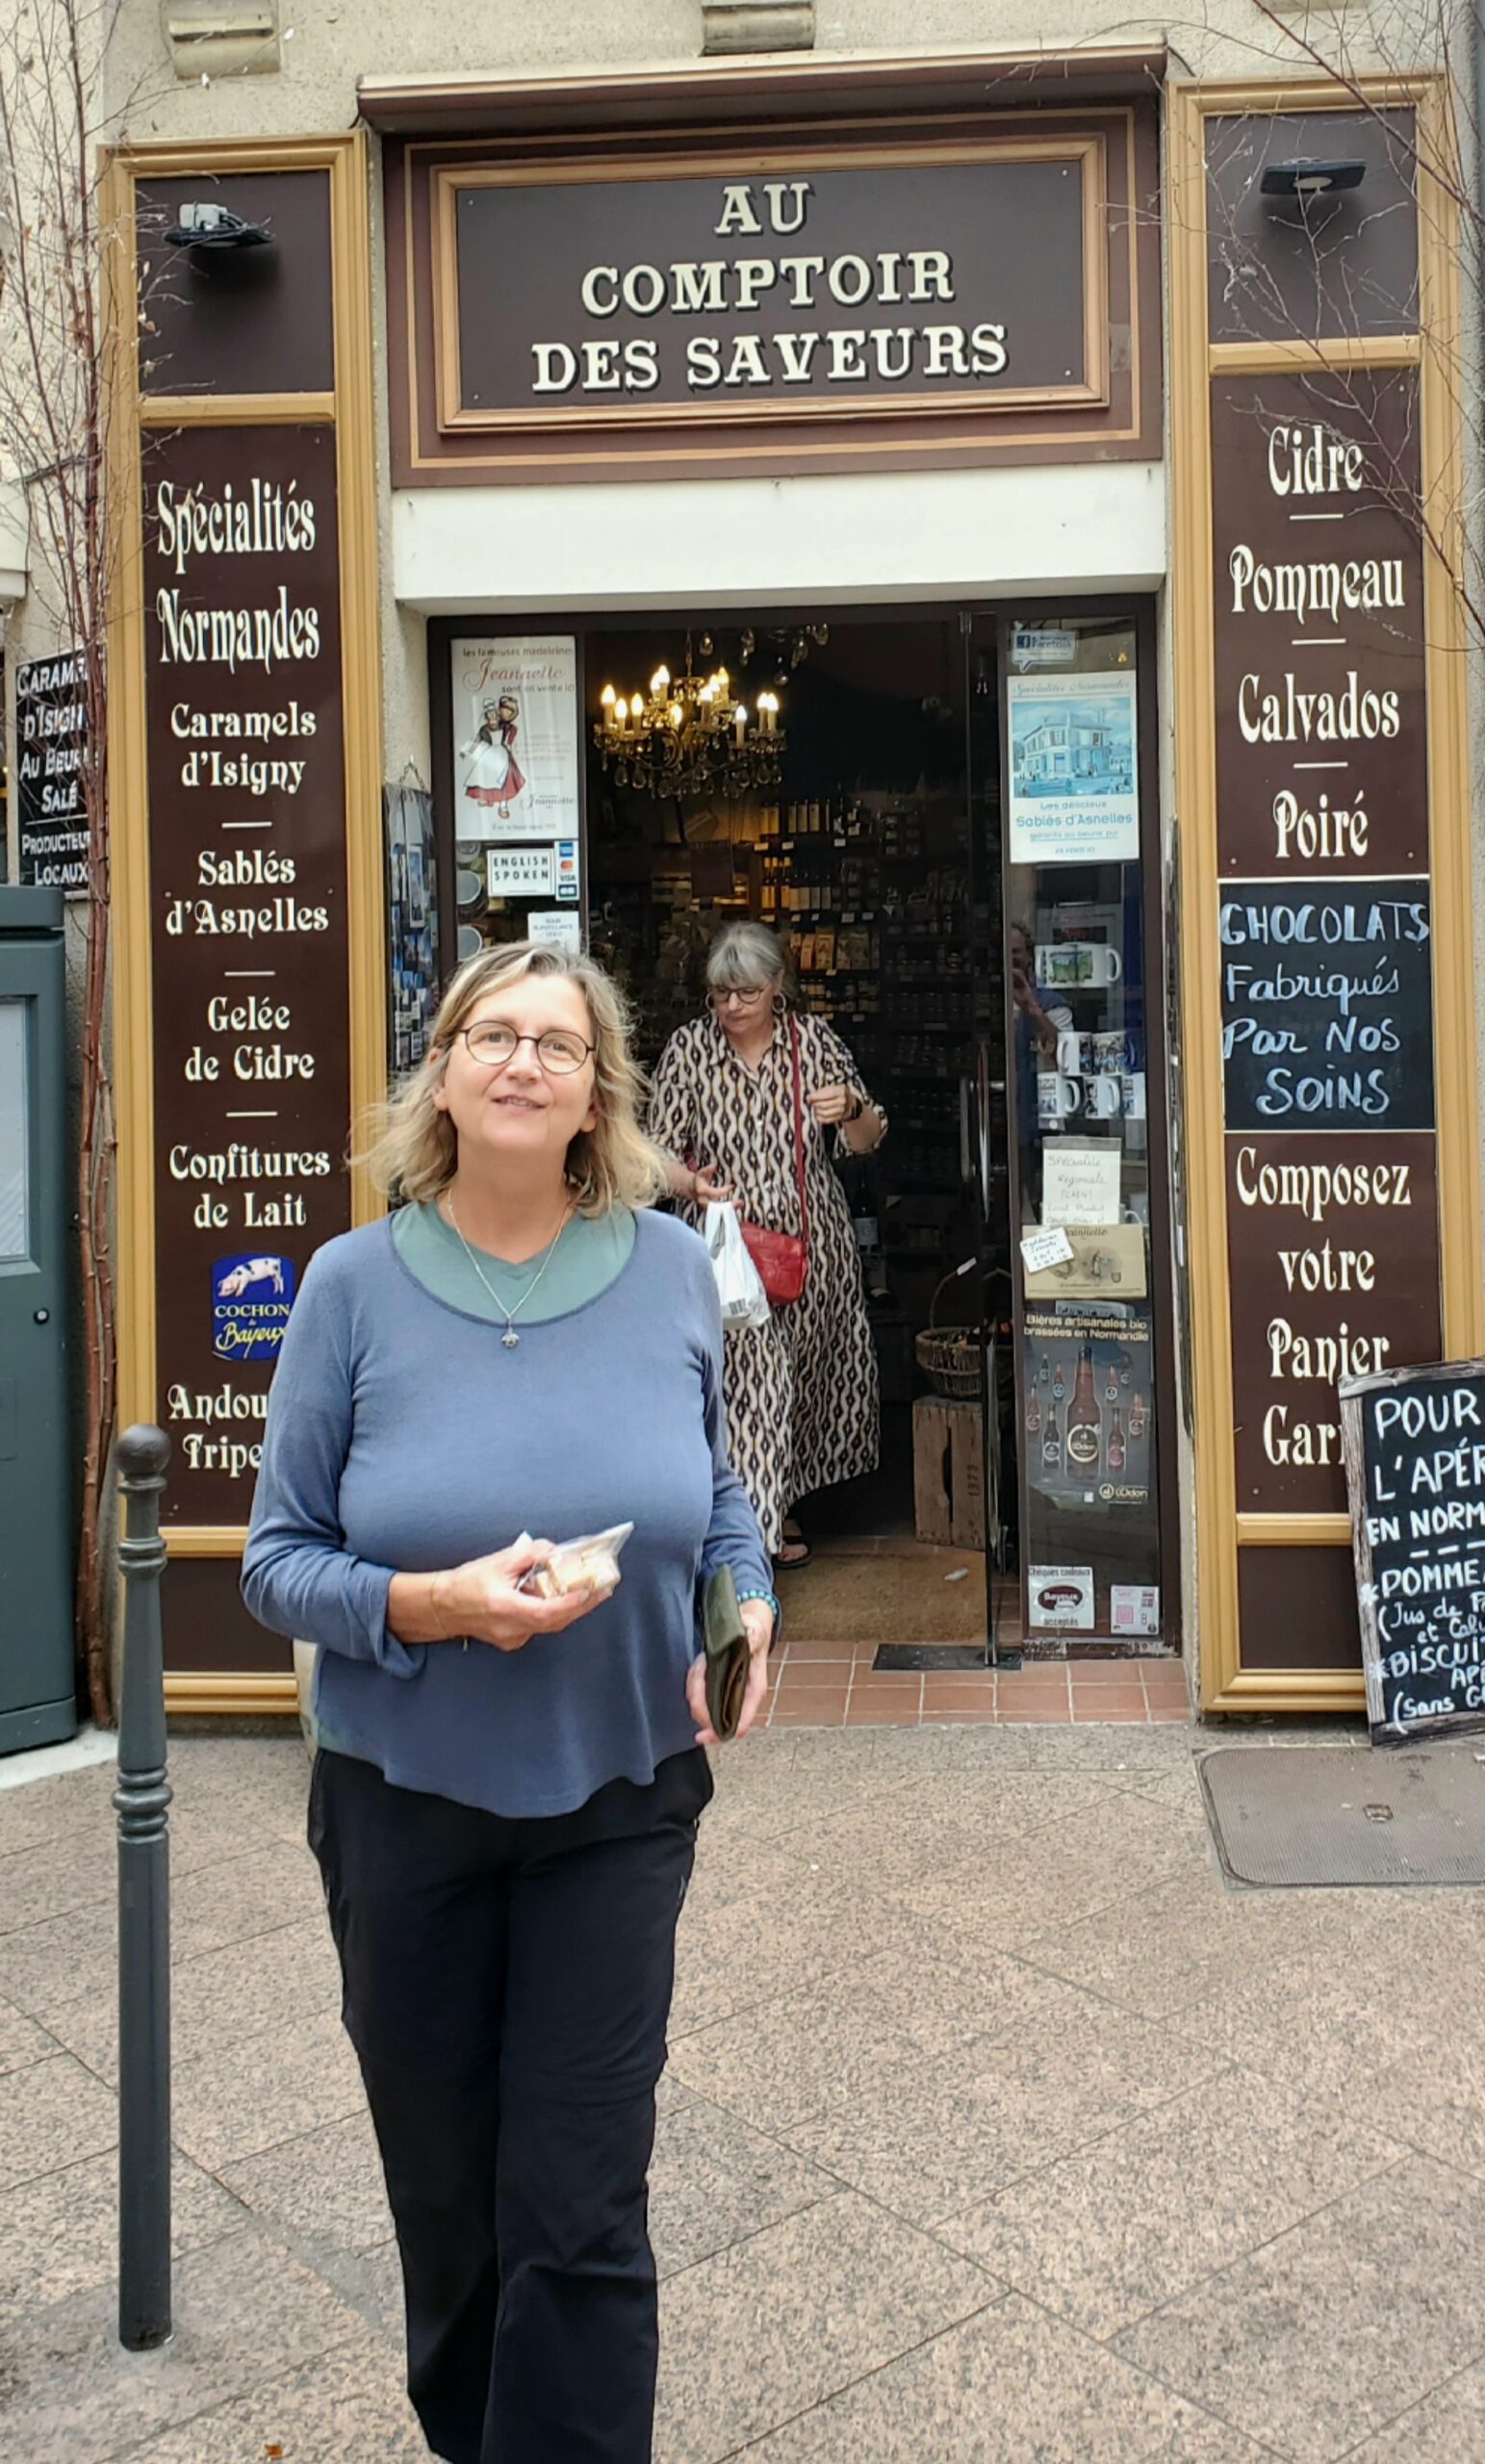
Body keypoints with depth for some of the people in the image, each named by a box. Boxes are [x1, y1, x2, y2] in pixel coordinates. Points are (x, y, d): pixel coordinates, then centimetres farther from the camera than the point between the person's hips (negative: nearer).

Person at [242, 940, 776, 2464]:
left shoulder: (670, 1267, -4)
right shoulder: (357, 1281, -9)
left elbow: (714, 1491, 11)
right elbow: (277, 1557, -6)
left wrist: (747, 1602, -8)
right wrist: (429, 1607, -23)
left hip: (619, 1797, 0)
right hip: (405, 1804, 0)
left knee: (581, 2210, 3)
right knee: (443, 2189, 19)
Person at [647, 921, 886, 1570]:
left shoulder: (813, 1039, 1)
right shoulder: (688, 1048, -3)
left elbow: (865, 1143, 5)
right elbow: (660, 1146, -2)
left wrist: (851, 1109, -18)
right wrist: (692, 1184, -23)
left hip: (811, 1240, 3)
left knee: (800, 1375, 13)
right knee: (751, 1377, -12)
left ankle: (782, 1501, 33)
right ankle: (758, 1522, -7)